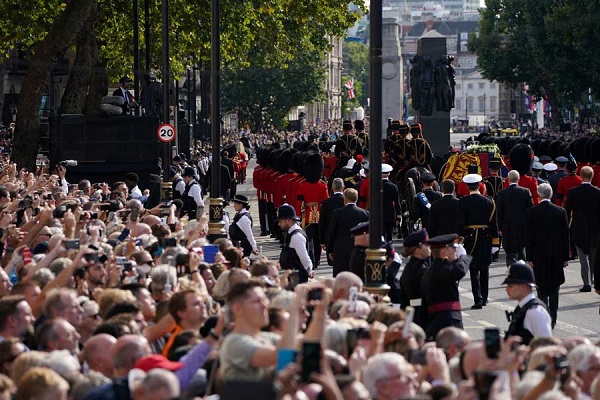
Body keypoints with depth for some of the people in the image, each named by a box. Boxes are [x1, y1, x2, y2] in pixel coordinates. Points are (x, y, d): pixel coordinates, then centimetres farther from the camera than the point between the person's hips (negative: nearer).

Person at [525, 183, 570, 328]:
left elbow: (529, 237, -5)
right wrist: (566, 257, 7)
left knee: (542, 290, 5)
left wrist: (530, 258, -1)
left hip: (539, 256, -1)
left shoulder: (531, 213, -7)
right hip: (557, 256, 1)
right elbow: (566, 235, 1)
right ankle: (552, 320, 8)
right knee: (554, 289, 9)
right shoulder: (560, 211, -2)